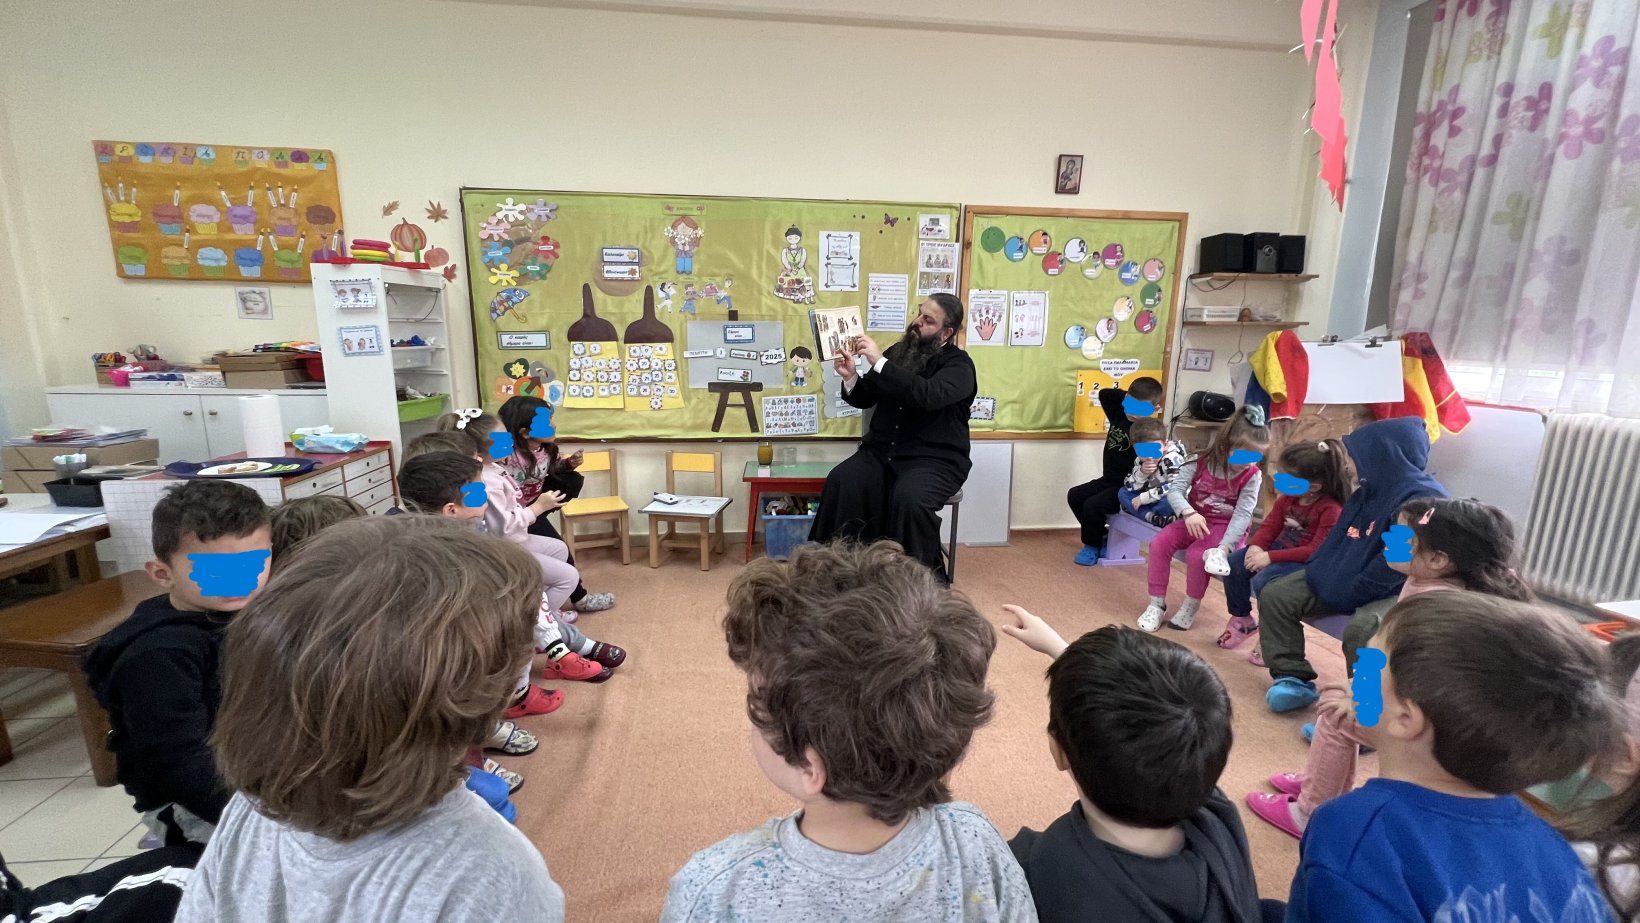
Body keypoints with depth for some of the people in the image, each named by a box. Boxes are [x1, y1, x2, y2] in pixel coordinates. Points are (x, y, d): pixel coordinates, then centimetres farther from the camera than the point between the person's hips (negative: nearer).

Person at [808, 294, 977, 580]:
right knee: (840, 482, -24)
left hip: (935, 458, -4)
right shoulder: (899, 351, 13)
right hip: (882, 451, 5)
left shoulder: (958, 364, -2)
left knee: (909, 498, -35)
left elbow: (929, 395, -25)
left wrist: (880, 362, -27)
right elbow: (865, 399, 16)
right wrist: (851, 377, -6)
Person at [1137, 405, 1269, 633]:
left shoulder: (1252, 477, -12)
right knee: (1159, 543, -20)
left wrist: (1224, 546, -33)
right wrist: (1188, 513, -35)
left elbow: (1243, 514, -20)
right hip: (1195, 520, 3)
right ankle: (1157, 604, -8)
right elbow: (1175, 489, -15)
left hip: (1225, 527, -3)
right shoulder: (1200, 462, -8)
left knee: (1197, 554, -30)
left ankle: (1190, 607, -5)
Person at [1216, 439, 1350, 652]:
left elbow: (1317, 551, -25)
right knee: (1234, 562, -9)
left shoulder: (1331, 509, -21)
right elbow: (1270, 525, 6)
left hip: (1308, 563, -8)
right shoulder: (1288, 498, 2)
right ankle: (1241, 619, 9)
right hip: (1281, 548, 8)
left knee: (1263, 580, -30)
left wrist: (1270, 557, -28)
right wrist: (1256, 546, -17)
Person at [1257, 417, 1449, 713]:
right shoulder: (1367, 491, 10)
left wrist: (1347, 596, -19)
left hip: (1398, 592, -9)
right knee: (1275, 595, -2)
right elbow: (1337, 540, 14)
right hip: (1345, 580, 9)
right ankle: (1294, 679, 4)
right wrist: (1317, 574, -3)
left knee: (1362, 628, -39)